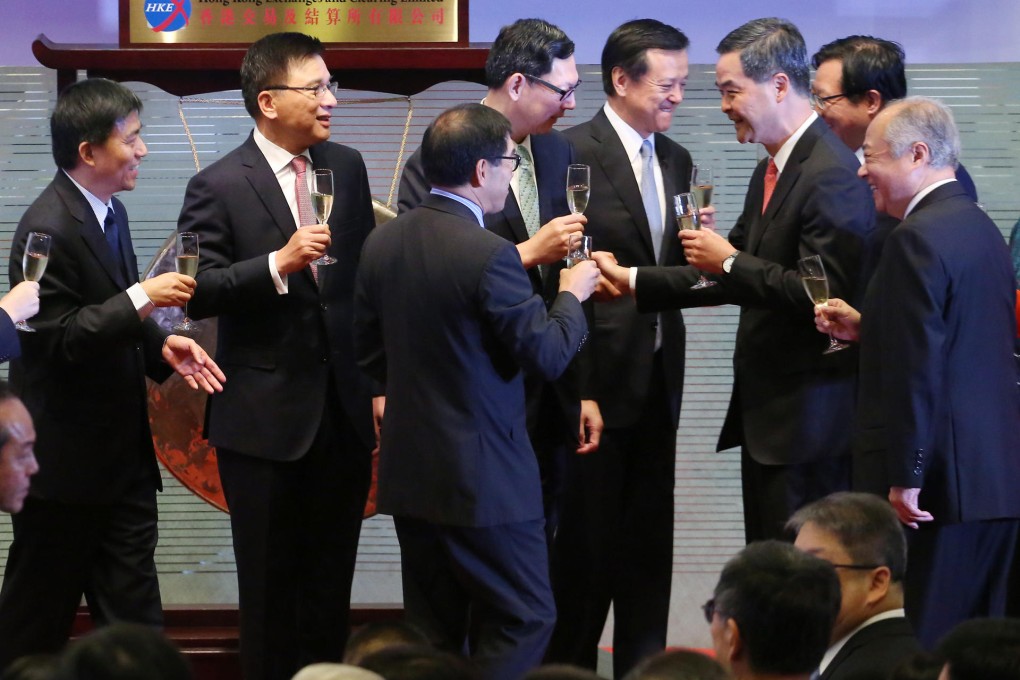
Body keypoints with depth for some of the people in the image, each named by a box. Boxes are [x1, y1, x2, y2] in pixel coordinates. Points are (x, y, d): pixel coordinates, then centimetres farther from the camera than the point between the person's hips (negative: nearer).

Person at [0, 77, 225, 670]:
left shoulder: (110, 213, 10)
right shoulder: (49, 229, -19)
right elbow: (58, 338, -22)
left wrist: (161, 345, 2)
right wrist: (143, 299, -25)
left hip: (121, 454, 9)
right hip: (66, 460, -9)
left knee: (133, 614, 8)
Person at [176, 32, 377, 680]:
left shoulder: (347, 166, 5)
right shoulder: (219, 186, -10)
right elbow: (197, 291, -15)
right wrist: (278, 265, -27)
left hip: (345, 404, 4)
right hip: (267, 414, -4)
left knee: (332, 578, 11)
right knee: (272, 581, 6)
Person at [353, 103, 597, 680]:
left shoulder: (383, 242, 3)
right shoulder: (488, 254, -21)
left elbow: (369, 349, 12)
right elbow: (547, 355, -16)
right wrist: (573, 295, 2)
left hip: (411, 472, 8)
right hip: (484, 477, -8)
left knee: (433, 632, 14)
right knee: (525, 619, 3)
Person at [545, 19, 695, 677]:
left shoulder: (676, 161, 11)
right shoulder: (573, 154, -11)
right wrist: (574, 390, -16)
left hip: (658, 376, 7)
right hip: (599, 375, -7)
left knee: (650, 542, 10)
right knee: (587, 541, 1)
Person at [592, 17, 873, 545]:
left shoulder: (830, 175, -18)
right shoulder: (771, 171, 16)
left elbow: (824, 292, -25)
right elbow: (728, 279, 18)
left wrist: (730, 261, -16)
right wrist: (634, 282, 12)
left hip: (808, 417, -10)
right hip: (765, 411, 10)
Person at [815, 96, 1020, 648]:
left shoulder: (918, 238, -15)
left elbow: (917, 371, -20)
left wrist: (905, 478, -18)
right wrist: (866, 329, 15)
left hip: (943, 478, -10)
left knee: (922, 645, -6)